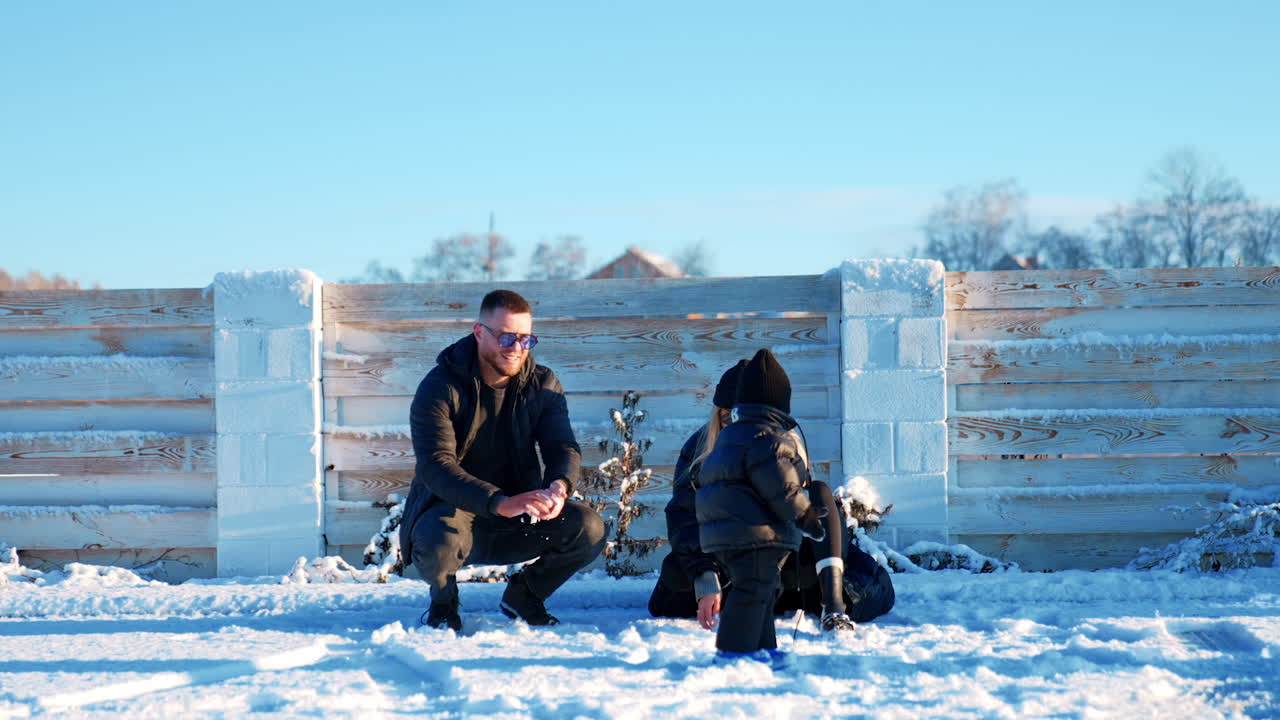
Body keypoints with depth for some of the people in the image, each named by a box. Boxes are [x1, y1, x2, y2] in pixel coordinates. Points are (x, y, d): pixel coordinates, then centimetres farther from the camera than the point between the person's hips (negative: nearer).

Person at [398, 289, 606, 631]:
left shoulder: (543, 385, 1)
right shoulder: (439, 388, -14)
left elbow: (564, 447, -9)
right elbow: (435, 465, -26)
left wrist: (559, 485, -36)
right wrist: (501, 503, -42)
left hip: (518, 521, 4)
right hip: (452, 510, -4)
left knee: (588, 528, -21)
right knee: (439, 540, -39)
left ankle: (523, 596, 9)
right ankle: (443, 602, 0)